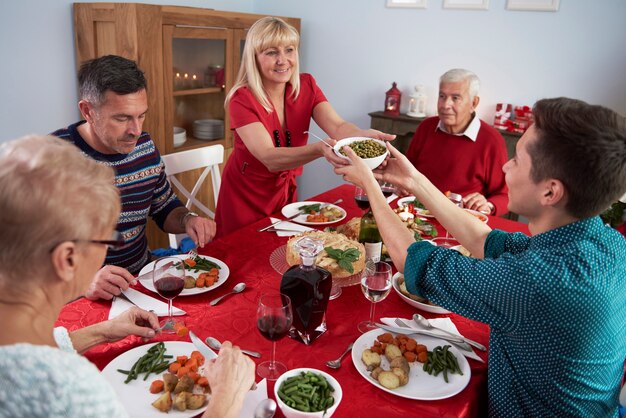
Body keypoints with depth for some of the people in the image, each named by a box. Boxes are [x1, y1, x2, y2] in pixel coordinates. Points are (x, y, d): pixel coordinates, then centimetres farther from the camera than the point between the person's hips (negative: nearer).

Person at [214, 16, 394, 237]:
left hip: (286, 192, 4)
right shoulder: (242, 99, -22)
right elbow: (270, 158, -33)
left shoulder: (306, 86, -8)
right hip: (245, 198, -4)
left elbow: (337, 127, -23)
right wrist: (319, 149, -50)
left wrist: (366, 136, -46)